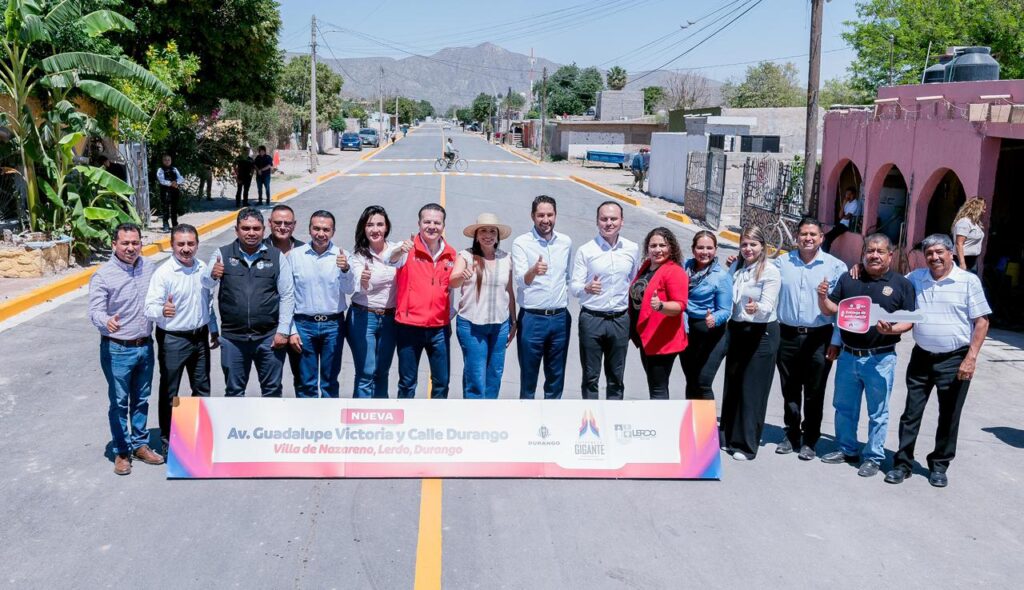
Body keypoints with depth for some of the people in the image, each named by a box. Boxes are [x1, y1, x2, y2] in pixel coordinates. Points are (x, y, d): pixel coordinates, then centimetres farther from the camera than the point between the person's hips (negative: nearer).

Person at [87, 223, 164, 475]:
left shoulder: (148, 267, 1)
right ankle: (121, 451, 19)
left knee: (141, 400, 16)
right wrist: (107, 322, -41)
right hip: (117, 350, -5)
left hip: (145, 346, 5)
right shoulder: (103, 275, -14)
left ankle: (140, 445, 30)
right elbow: (95, 311, -22)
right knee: (119, 402, 5)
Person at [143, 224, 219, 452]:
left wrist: (214, 329, 18)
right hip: (173, 339, -5)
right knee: (169, 392, 5)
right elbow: (150, 308, -24)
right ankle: (168, 440, 18)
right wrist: (162, 311, -46)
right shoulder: (163, 273, -16)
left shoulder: (203, 269, 2)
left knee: (202, 388, 17)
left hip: (200, 337, 6)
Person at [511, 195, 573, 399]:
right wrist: (533, 271, -40)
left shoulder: (566, 242, 6)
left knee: (556, 376, 12)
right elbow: (520, 280, -20)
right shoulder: (521, 243, -7)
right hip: (532, 318, -4)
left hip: (560, 318, 4)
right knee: (528, 376, 5)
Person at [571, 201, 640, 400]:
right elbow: (574, 286, -5)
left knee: (616, 377, 10)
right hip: (591, 318, -2)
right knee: (590, 377, 5)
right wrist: (587, 288, -27)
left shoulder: (632, 249, 4)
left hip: (620, 320, 2)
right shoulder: (585, 251, -4)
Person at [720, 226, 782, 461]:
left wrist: (756, 308, -39)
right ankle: (728, 437, 25)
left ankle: (747, 444, 6)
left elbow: (768, 306, -19)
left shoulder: (771, 272, -11)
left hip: (761, 333, -6)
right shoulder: (736, 267, 8)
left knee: (752, 389, -3)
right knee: (732, 385, 12)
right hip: (736, 330, 6)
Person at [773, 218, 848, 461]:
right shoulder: (782, 263, 6)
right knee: (789, 391, 12)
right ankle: (792, 435, 26)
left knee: (814, 393, 5)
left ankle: (810, 441, 18)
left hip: (818, 338, -2)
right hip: (787, 336, 2)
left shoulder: (835, 266, -2)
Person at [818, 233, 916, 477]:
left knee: (878, 412, 6)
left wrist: (893, 329, -23)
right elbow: (830, 310, 7)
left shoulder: (901, 284, -2)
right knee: (844, 407, 14)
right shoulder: (848, 279, 7)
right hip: (848, 355, 4)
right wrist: (822, 296, -14)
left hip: (880, 358, -3)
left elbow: (909, 320, -3)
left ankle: (873, 457, 18)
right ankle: (847, 450, 30)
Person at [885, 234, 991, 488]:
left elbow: (981, 322, -6)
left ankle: (939, 465, 23)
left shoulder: (968, 281, -6)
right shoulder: (916, 278, 4)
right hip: (921, 357, 3)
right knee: (911, 412, 6)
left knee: (949, 416, 9)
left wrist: (971, 357, -13)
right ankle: (903, 463, 15)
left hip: (955, 360, -3)